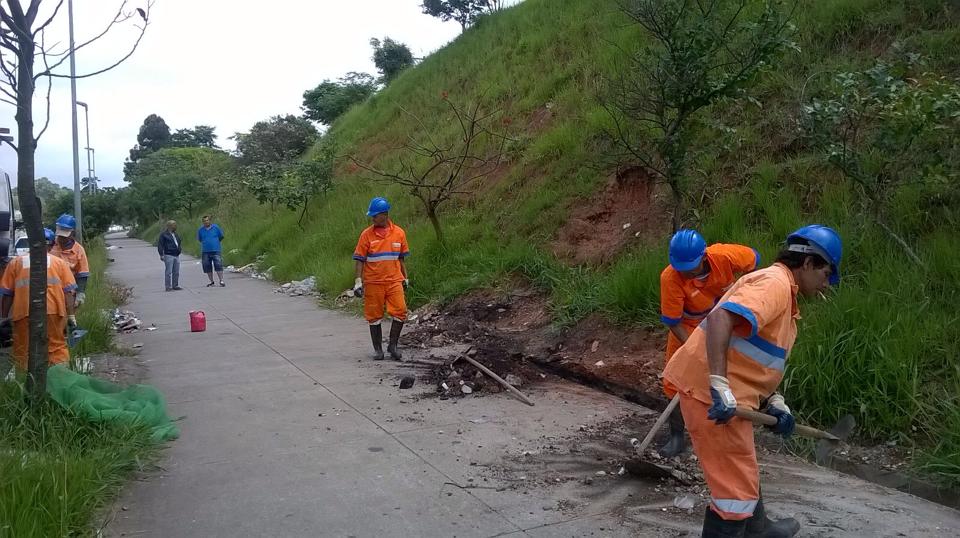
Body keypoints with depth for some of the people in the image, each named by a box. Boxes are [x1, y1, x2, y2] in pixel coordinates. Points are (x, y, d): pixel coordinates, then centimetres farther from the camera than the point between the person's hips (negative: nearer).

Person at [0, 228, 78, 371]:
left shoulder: (15, 262, 15)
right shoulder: (59, 262, 14)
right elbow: (68, 291, 6)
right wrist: (71, 315, 5)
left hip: (24, 312, 0)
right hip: (53, 311, 0)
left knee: (23, 351, 9)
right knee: (58, 347, 7)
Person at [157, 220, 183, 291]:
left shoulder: (175, 234, 19)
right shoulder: (164, 234, -5)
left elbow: (179, 242, 35)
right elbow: (160, 245, -8)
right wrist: (161, 254, -13)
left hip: (176, 255, 7)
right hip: (168, 255, -7)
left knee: (176, 272, 9)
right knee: (168, 272, -7)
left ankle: (175, 286, 16)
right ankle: (168, 287, -4)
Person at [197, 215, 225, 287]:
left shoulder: (216, 227, 0)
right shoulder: (200, 230, 5)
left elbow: (221, 236, 13)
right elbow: (199, 239, 21)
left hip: (215, 251, -3)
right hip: (205, 251, 3)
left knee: (218, 266, -9)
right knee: (208, 268, 5)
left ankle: (221, 281, -7)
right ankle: (212, 282, 14)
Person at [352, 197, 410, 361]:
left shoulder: (399, 233, 3)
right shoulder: (367, 234, -2)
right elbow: (360, 259, -1)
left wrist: (405, 278, 15)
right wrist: (358, 281, -8)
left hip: (394, 281, 1)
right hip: (373, 283, -1)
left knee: (400, 311, -9)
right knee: (374, 316, 5)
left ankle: (393, 345, 9)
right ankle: (378, 349, 19)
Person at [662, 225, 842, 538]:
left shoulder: (783, 292, 19)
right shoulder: (775, 282, -14)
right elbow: (719, 318, -31)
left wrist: (773, 402, 11)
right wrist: (720, 385, -34)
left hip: (726, 395, 11)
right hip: (709, 393, -11)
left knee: (742, 471, 30)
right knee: (736, 485, -2)